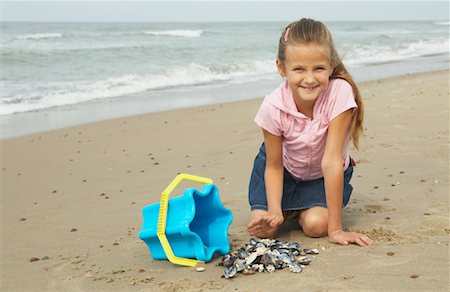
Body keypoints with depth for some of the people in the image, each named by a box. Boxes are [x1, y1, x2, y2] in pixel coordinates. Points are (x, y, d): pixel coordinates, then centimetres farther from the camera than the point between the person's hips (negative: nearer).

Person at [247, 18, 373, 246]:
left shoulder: (339, 93, -35)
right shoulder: (273, 107, -29)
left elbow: (331, 162, -35)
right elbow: (274, 166, -15)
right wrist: (274, 212, -31)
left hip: (322, 175, -1)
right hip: (286, 168, 1)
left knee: (316, 225, -23)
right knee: (263, 229, -14)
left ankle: (303, 209, 14)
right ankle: (287, 207, 21)